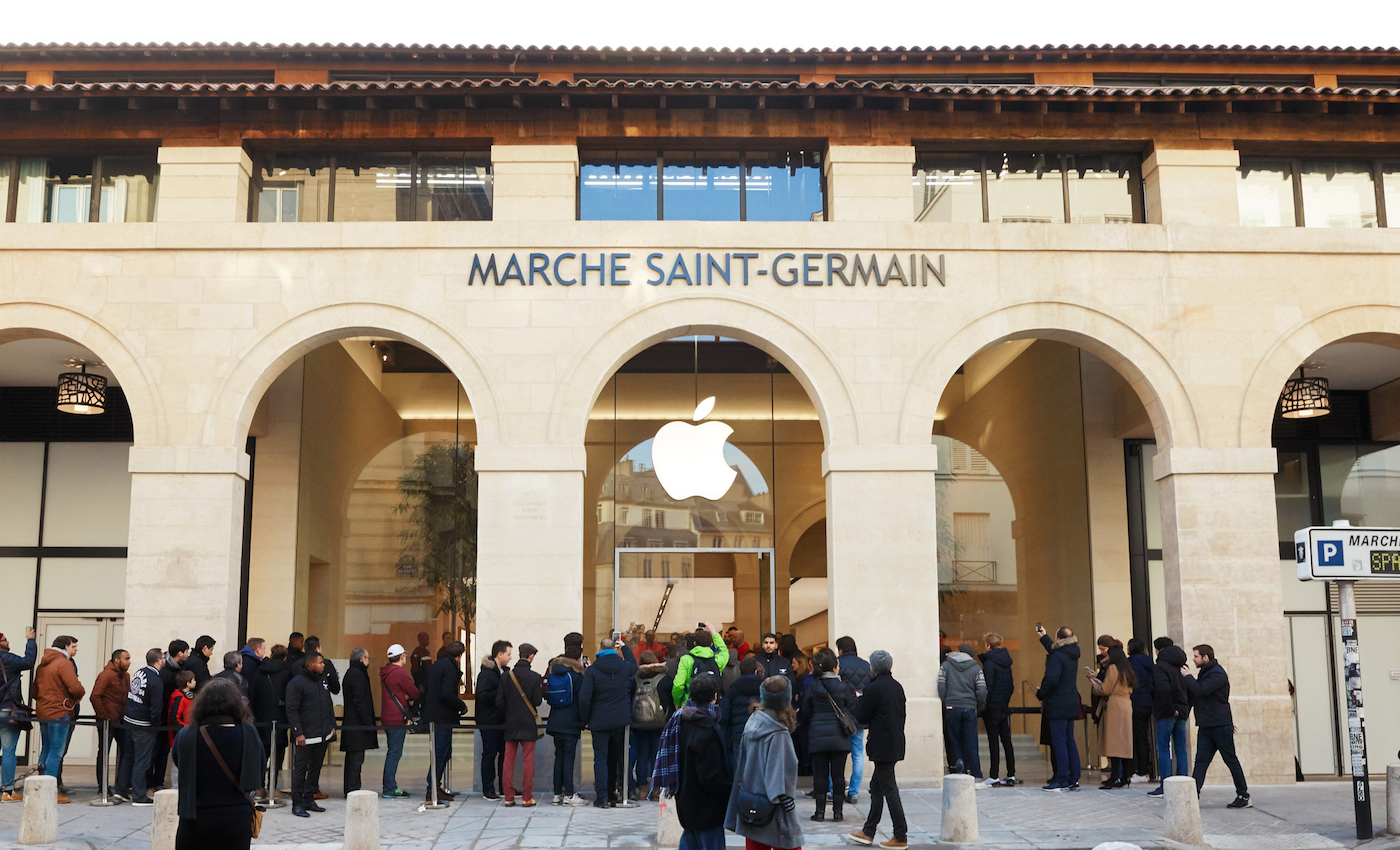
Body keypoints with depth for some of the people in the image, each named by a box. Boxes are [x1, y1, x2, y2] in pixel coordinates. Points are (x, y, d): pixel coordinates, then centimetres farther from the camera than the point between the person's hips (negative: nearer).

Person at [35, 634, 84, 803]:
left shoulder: (42, 664, 14)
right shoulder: (64, 663, -14)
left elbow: (35, 689, 19)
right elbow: (75, 688, -23)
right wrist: (79, 695, -2)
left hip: (42, 711, 9)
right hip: (58, 712, -9)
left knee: (46, 750, 17)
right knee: (56, 753, -4)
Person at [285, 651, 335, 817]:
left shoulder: (323, 681, 15)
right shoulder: (296, 683, -9)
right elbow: (292, 710, -12)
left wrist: (332, 725, 16)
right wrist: (298, 733, -16)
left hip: (323, 735, 7)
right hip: (305, 736, -7)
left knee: (316, 768, 11)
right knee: (300, 769, -3)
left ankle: (309, 799, 20)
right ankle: (297, 804, 2)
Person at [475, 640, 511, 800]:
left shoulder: (505, 671, 12)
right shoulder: (486, 673, -14)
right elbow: (483, 696, -22)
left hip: (502, 719, 8)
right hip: (489, 721, -8)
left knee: (505, 752, 11)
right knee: (489, 754, -2)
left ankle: (504, 786, 20)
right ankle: (488, 789, 6)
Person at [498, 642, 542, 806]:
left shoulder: (506, 676, 0)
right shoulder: (534, 677, -10)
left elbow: (499, 702, 2)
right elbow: (537, 701, -9)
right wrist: (541, 693, 12)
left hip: (510, 724, 3)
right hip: (528, 724, -3)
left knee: (509, 760, 8)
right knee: (528, 761, 2)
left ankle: (508, 797, 9)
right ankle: (527, 798, 2)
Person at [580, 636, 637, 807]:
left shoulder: (592, 670, -9)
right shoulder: (624, 666, 0)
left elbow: (584, 698, -14)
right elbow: (634, 666, 27)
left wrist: (585, 719, -2)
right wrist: (625, 648, 40)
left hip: (599, 720, -3)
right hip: (620, 720, 3)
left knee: (601, 758, 1)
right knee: (618, 756, 14)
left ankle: (602, 797, -3)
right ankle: (615, 794, 21)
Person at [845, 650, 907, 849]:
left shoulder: (873, 689, -16)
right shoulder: (897, 686, 8)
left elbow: (861, 718, -10)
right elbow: (902, 712, 14)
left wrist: (860, 699, 6)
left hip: (882, 747, -8)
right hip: (896, 743, 8)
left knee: (889, 788, -3)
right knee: (876, 786, 16)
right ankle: (868, 832, 22)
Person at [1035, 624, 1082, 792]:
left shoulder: (1057, 657, -18)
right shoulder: (1073, 654, 9)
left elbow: (1051, 679, -26)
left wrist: (1040, 693, -9)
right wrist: (1043, 637, 39)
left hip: (1058, 706, -9)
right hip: (1071, 704, 9)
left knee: (1059, 742, -4)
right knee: (1070, 741, 12)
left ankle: (1062, 781, -3)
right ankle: (1074, 780, 15)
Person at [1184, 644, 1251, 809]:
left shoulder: (1217, 673, -12)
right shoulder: (1205, 672, 18)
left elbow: (1201, 690, -23)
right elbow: (1194, 693, 18)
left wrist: (1187, 677, -11)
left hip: (1220, 725, -9)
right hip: (1206, 726, 9)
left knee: (1230, 760, 0)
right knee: (1201, 760, -1)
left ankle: (1243, 796, 10)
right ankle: (1193, 794, -7)